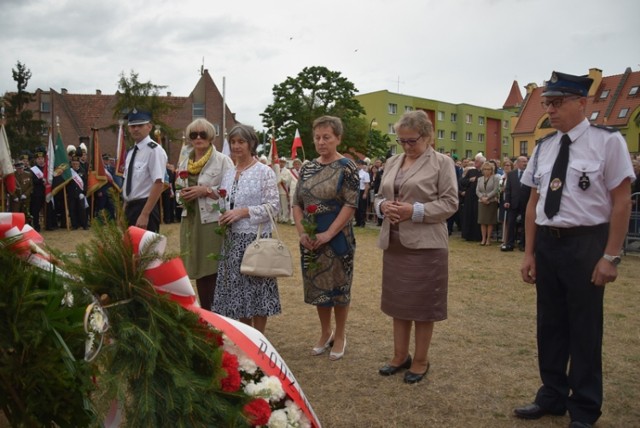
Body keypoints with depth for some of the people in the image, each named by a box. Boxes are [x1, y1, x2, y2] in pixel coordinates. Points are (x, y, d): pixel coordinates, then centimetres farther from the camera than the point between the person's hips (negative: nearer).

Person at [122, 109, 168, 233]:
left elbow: (159, 184, -20)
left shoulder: (155, 150, -13)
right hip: (131, 208, 8)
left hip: (146, 208, -8)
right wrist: (125, 212, 15)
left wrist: (145, 214, -23)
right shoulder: (131, 152, 13)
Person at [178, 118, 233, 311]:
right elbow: (178, 190, 24)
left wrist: (205, 190, -16)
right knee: (198, 270, 11)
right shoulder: (184, 162, 15)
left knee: (214, 271, -6)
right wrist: (182, 194, 1)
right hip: (190, 220, 6)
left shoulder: (222, 160, -3)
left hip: (213, 221, -6)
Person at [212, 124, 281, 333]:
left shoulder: (265, 172, -7)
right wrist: (223, 217, -2)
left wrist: (243, 212, -20)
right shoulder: (228, 173, 12)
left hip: (255, 238, -6)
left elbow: (273, 206, -13)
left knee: (256, 290, 1)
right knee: (237, 289, 12)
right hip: (232, 239, 6)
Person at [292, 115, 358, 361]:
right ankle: (325, 333, 31)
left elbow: (350, 205, -14)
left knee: (338, 286, 6)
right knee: (317, 286, 13)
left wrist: (328, 234, -19)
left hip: (337, 239, -5)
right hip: (310, 240, 5)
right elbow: (297, 203, 7)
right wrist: (302, 232, -7)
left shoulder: (347, 168, -8)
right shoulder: (307, 168, 7)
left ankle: (339, 335, 24)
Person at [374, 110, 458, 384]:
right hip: (394, 243, 6)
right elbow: (380, 197, 16)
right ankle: (400, 355, 28)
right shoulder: (392, 163, 12)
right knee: (398, 302, 13)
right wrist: (384, 206, -8)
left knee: (422, 304, 5)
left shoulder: (442, 163, -4)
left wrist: (415, 211, -19)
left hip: (425, 245, -5)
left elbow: (450, 203, -9)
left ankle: (421, 360, 21)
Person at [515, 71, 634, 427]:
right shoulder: (543, 148, 6)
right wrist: (529, 253, 8)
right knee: (550, 324, 15)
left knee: (584, 329, 7)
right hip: (547, 242, 5)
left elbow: (621, 202, -9)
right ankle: (552, 397, 34)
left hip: (585, 243, -5)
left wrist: (611, 257, -12)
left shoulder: (608, 141, -9)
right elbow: (534, 202, 9)